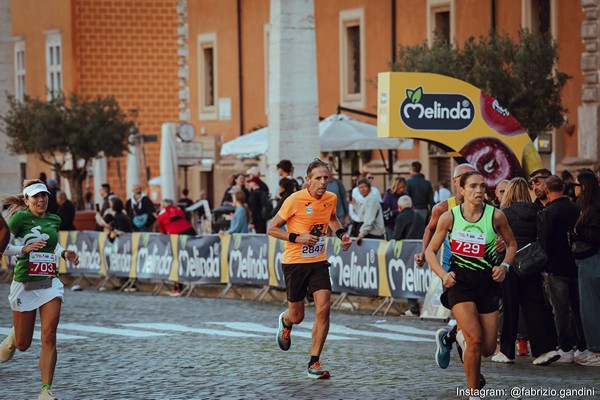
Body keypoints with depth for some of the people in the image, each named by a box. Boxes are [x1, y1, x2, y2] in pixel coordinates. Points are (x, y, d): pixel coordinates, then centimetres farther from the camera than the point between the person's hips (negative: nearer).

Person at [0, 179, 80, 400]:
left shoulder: (54, 220, 8)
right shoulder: (20, 217, -9)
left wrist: (65, 254, 10)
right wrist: (24, 249, -22)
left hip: (50, 283, 3)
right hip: (24, 284, -3)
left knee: (49, 338, -12)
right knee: (23, 344, 8)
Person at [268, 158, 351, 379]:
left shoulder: (331, 199, 1)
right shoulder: (295, 200, -16)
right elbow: (272, 229, -9)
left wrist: (341, 234, 7)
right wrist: (297, 237, -21)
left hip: (319, 262, 4)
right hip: (294, 262, -3)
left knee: (323, 308, -15)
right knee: (297, 316, 6)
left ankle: (314, 363, -5)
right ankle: (285, 321, 47)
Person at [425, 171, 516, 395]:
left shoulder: (495, 216, -4)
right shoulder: (449, 217, -5)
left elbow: (511, 244, 13)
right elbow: (430, 251, 6)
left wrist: (505, 266, -4)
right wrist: (443, 275, -9)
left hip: (487, 282, 2)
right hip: (460, 282, -2)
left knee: (488, 349, 2)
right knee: (475, 341, -18)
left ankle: (461, 336, 37)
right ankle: (473, 393, -3)